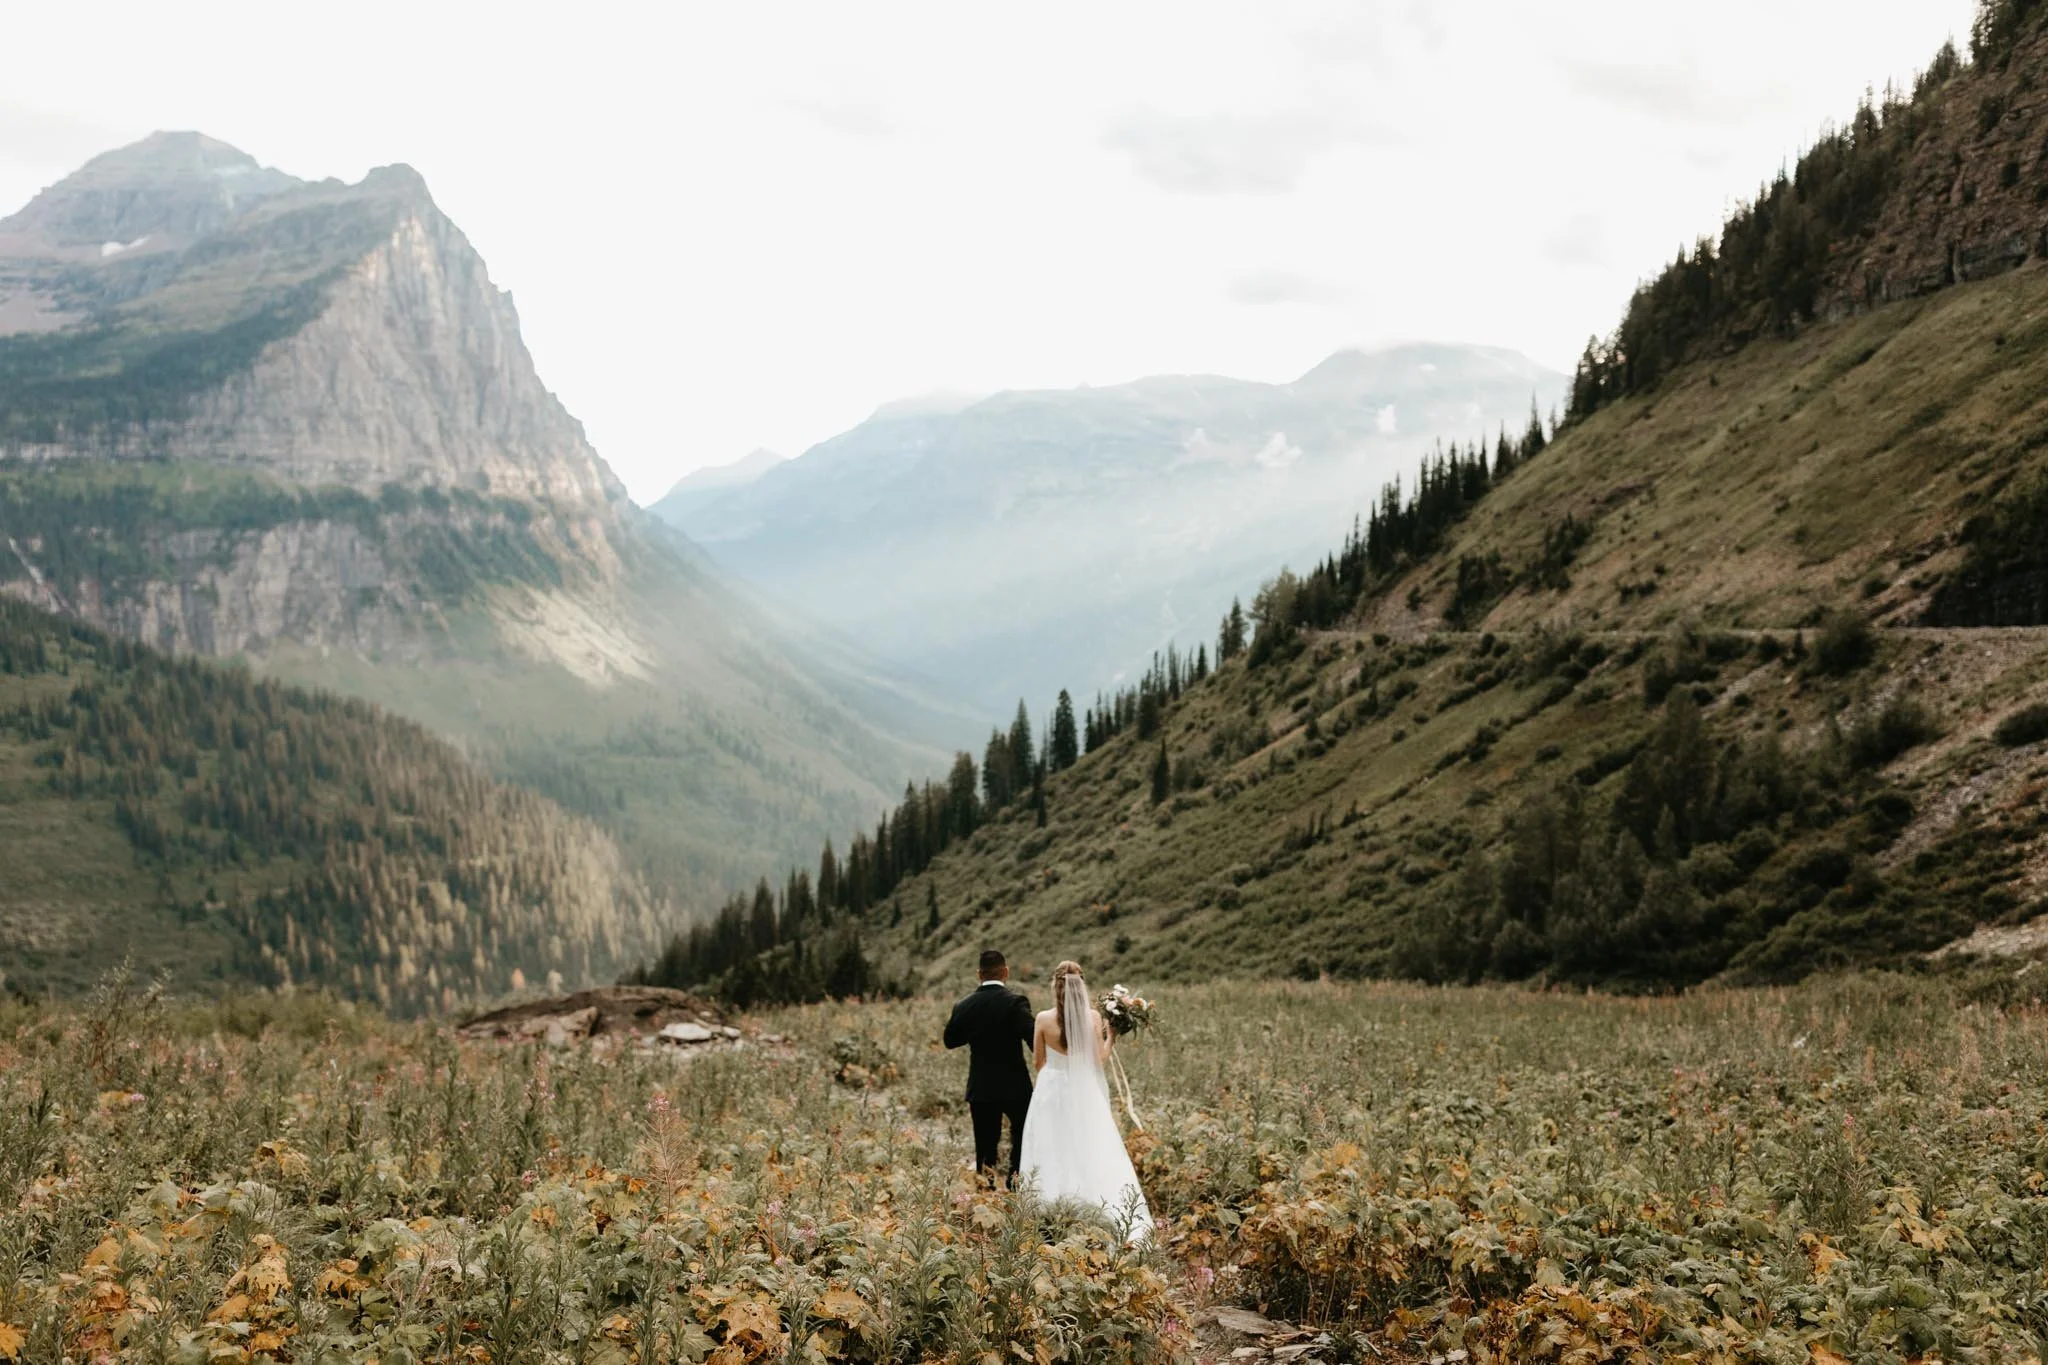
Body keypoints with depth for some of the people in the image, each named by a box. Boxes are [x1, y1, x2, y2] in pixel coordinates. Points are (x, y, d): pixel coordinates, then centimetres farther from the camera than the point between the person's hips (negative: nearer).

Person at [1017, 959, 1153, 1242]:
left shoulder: (1044, 1020, -10)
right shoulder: (1093, 1017, -9)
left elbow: (1038, 1062, 0)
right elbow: (1100, 1057, -3)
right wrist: (1111, 1036, 11)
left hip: (1053, 1091, -1)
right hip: (1085, 1092, 1)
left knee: (1054, 1153, 8)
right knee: (1092, 1151, 8)